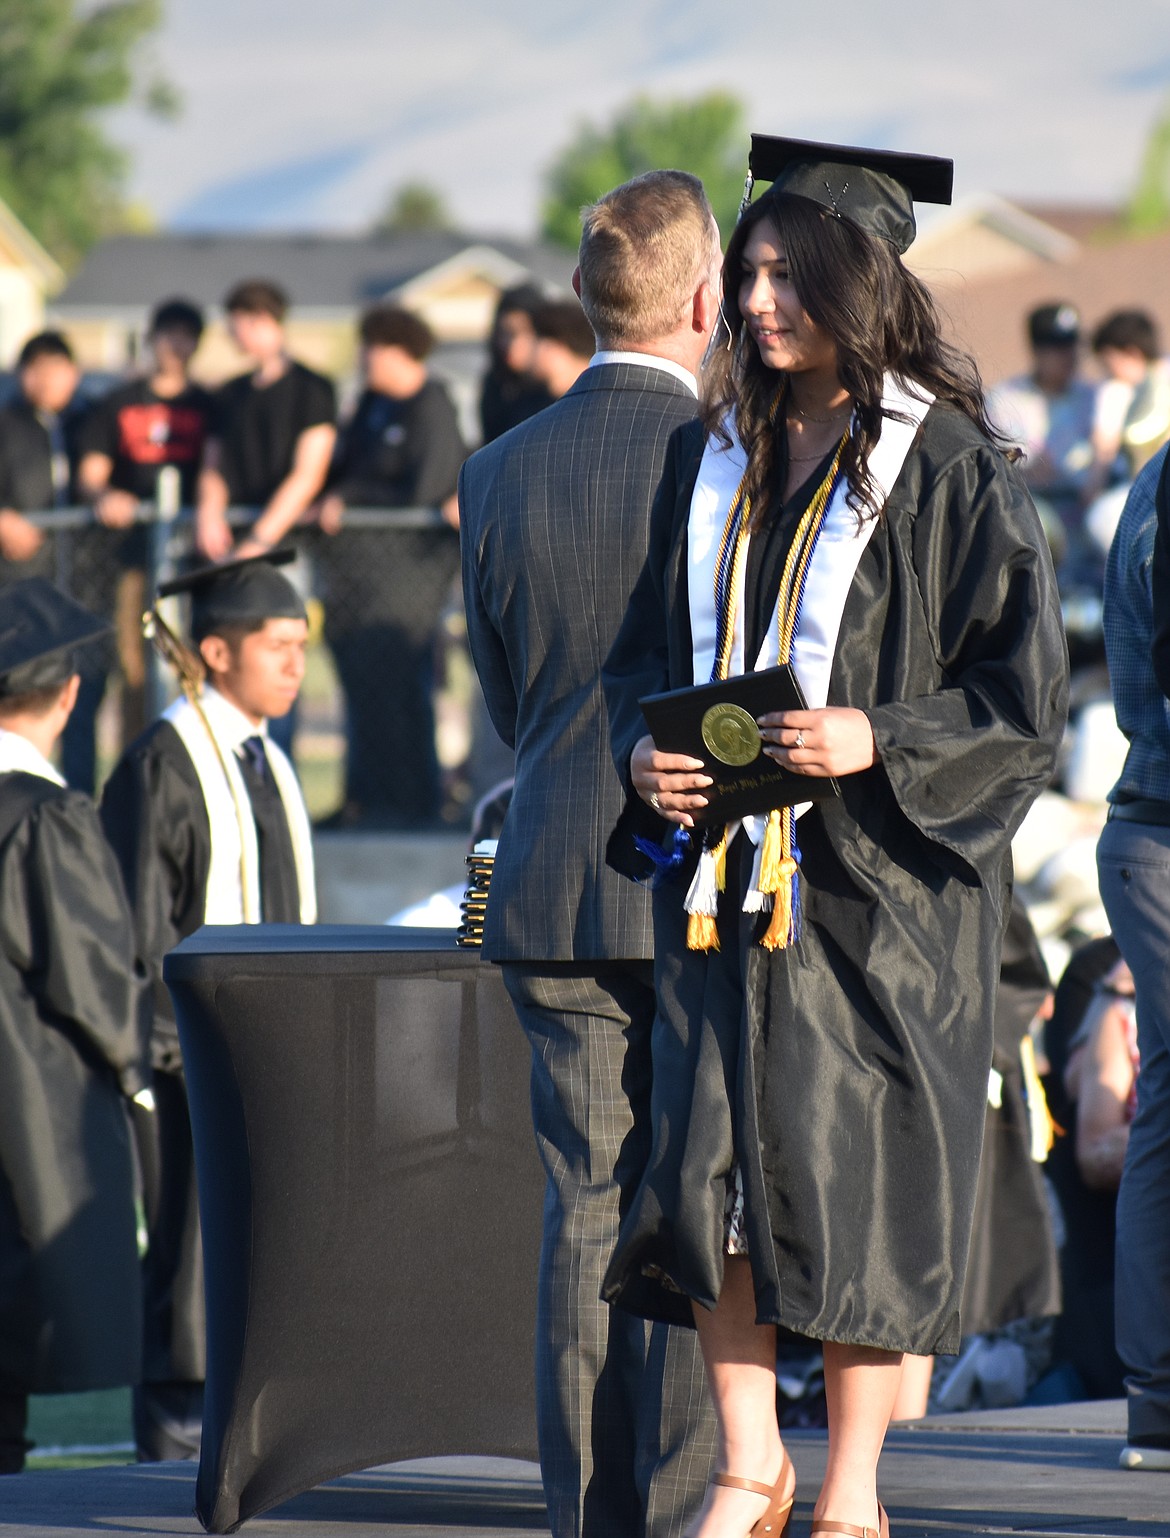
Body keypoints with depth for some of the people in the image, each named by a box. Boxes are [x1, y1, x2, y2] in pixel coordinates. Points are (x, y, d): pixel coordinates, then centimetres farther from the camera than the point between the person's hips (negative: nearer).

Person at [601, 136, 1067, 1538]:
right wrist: (645, 751, -3)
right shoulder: (714, 461, 10)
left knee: (853, 1174, -1)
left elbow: (1023, 693, -7)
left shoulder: (947, 470, -6)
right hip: (727, 874, 5)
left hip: (875, 881, -5)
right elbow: (645, 647, 17)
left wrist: (878, 739, -21)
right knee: (708, 1155, -1)